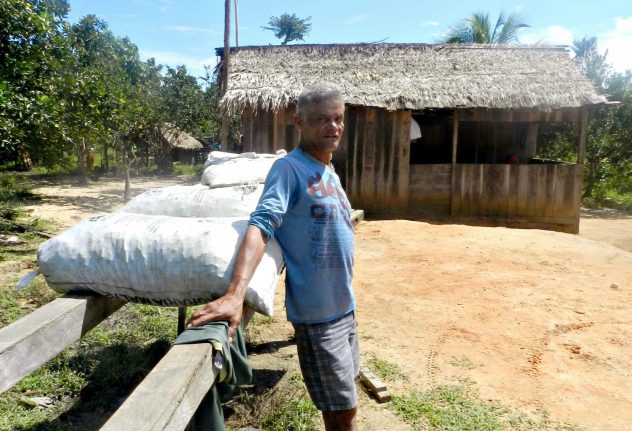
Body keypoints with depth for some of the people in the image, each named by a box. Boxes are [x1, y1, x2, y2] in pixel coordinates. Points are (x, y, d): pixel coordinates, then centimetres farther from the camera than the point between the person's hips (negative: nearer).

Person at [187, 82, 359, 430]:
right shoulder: (289, 168, -15)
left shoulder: (330, 173, 10)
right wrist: (235, 294, -43)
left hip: (344, 306, 8)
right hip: (316, 313, -8)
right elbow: (261, 224, -30)